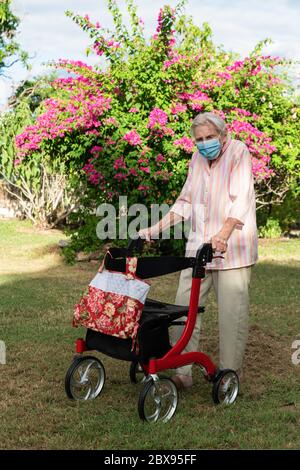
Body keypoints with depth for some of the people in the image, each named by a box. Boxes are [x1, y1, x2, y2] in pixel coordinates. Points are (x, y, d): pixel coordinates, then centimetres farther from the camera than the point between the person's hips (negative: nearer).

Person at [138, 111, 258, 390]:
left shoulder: (238, 152, -6)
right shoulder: (197, 159, 13)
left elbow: (241, 200, -19)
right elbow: (184, 202, 17)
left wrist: (223, 234, -33)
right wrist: (156, 229, 7)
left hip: (231, 249, -6)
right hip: (198, 247, 6)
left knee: (232, 312, -1)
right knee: (185, 307, 1)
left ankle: (230, 372, 12)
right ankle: (183, 372, 7)